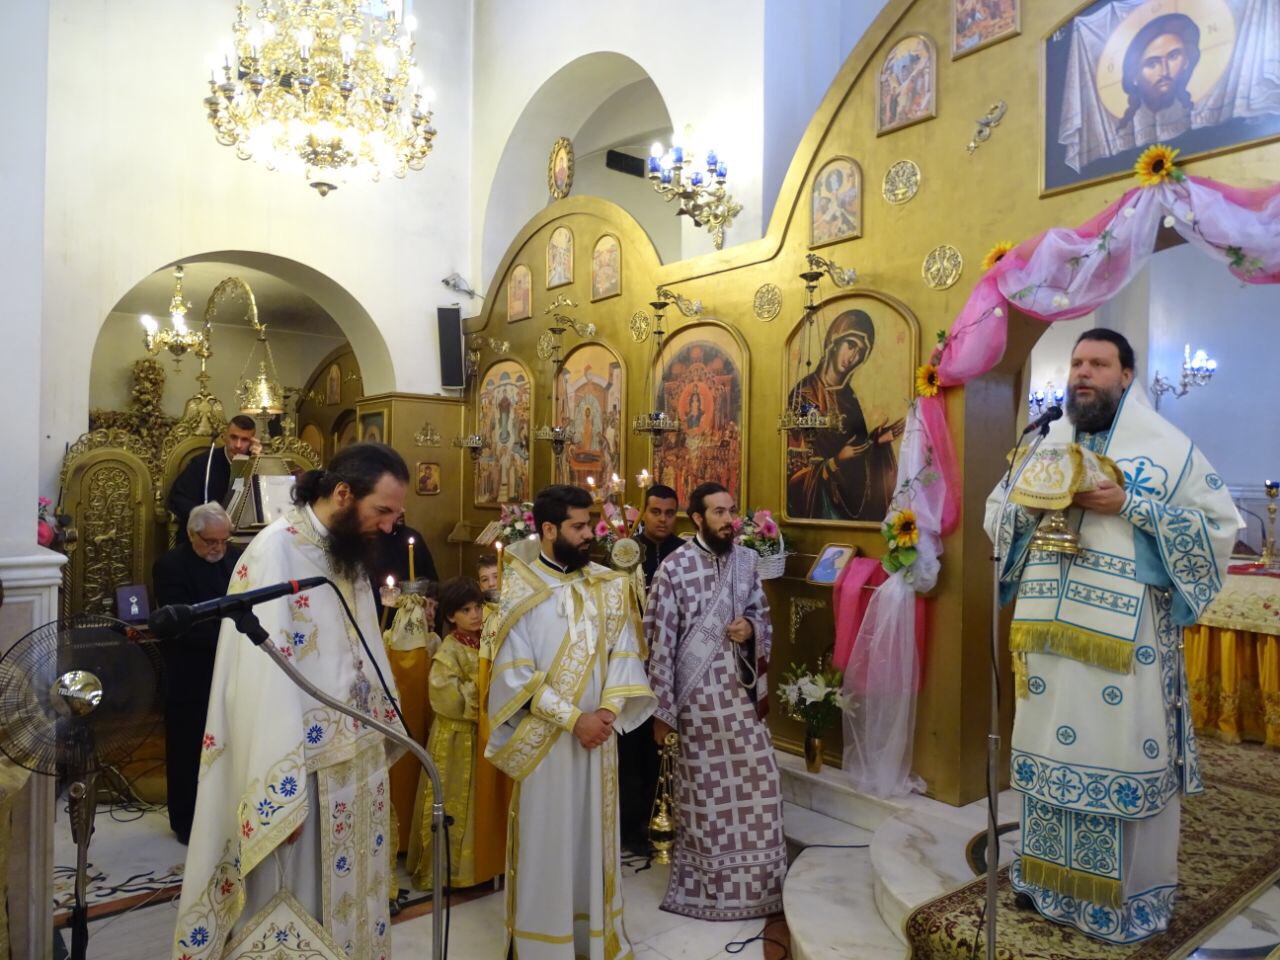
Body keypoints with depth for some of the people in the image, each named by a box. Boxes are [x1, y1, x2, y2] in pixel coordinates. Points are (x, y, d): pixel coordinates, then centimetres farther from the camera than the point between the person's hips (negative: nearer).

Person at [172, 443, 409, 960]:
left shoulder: (348, 550, 6)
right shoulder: (276, 552, -20)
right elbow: (266, 680, -23)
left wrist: (387, 725, 12)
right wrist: (284, 792, -22)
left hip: (358, 762, 8)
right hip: (304, 771, -8)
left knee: (350, 893, 20)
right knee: (302, 902, 9)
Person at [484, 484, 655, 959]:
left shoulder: (608, 585, 1)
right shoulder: (520, 591, -11)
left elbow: (624, 651, 0)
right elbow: (515, 675, -14)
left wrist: (608, 711, -14)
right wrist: (574, 719, -17)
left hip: (599, 732, 4)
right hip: (546, 738, -4)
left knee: (595, 831, 16)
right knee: (546, 837, 8)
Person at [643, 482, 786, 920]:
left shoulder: (747, 560, 1)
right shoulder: (674, 568, -14)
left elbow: (763, 614, 14)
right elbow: (659, 642, -13)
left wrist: (752, 627, -10)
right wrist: (662, 708, -12)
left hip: (741, 688, 5)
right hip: (697, 693, -5)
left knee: (758, 781, 12)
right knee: (704, 788, 9)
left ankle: (757, 877, 33)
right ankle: (706, 882, 29)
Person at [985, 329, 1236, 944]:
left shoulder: (1166, 445, -1)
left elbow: (1220, 522, -5)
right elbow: (996, 515, 15)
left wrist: (1130, 506, -15)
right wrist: (1034, 503, -7)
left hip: (1128, 633, -4)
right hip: (1051, 628, 4)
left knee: (1126, 750, 2)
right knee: (1051, 743, 11)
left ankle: (1130, 892, 19)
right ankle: (1052, 875, 28)